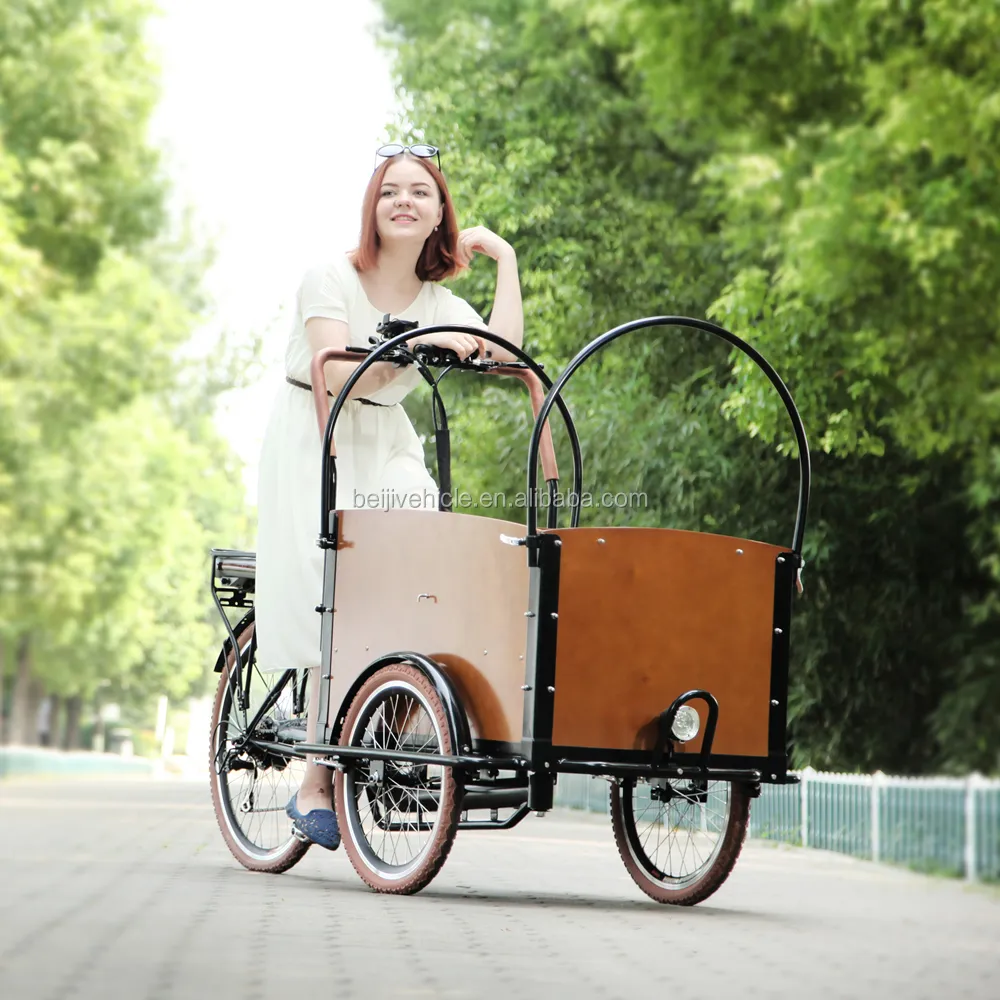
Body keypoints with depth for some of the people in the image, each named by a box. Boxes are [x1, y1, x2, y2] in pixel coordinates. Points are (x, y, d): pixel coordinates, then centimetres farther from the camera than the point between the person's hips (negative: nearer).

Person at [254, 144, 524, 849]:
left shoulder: (441, 304, 5)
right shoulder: (331, 280, -7)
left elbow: (506, 356, -15)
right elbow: (336, 374, -20)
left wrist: (505, 259, -7)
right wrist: (416, 345, -30)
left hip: (386, 448, 4)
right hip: (313, 447, -4)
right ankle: (317, 784, -13)